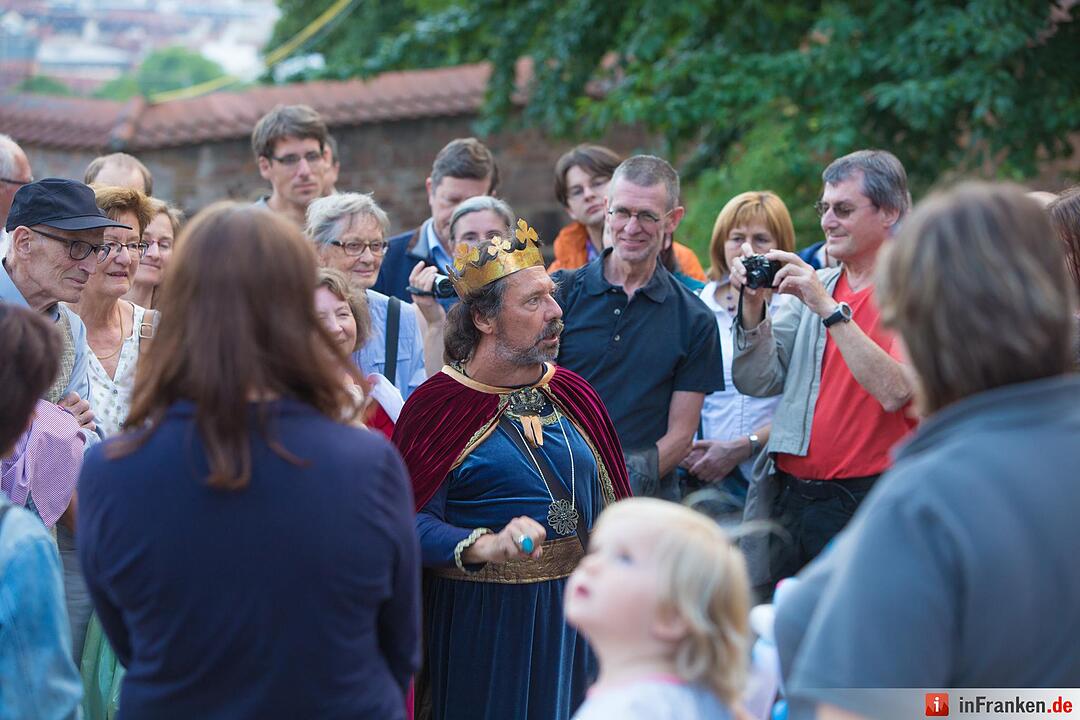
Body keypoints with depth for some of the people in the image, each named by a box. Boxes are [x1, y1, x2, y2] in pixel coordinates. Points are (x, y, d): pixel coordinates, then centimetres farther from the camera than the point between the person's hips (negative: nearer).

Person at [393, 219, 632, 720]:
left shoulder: (573, 397, 8)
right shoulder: (440, 406, -9)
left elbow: (607, 511, 14)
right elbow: (414, 522, -17)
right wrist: (486, 547, -32)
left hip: (572, 616, 5)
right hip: (482, 618, -5)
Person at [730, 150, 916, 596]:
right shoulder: (810, 285, 14)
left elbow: (894, 391, -20)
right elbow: (757, 383, 6)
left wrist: (829, 308, -20)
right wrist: (753, 304, -8)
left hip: (867, 497, -5)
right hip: (786, 497, 5)